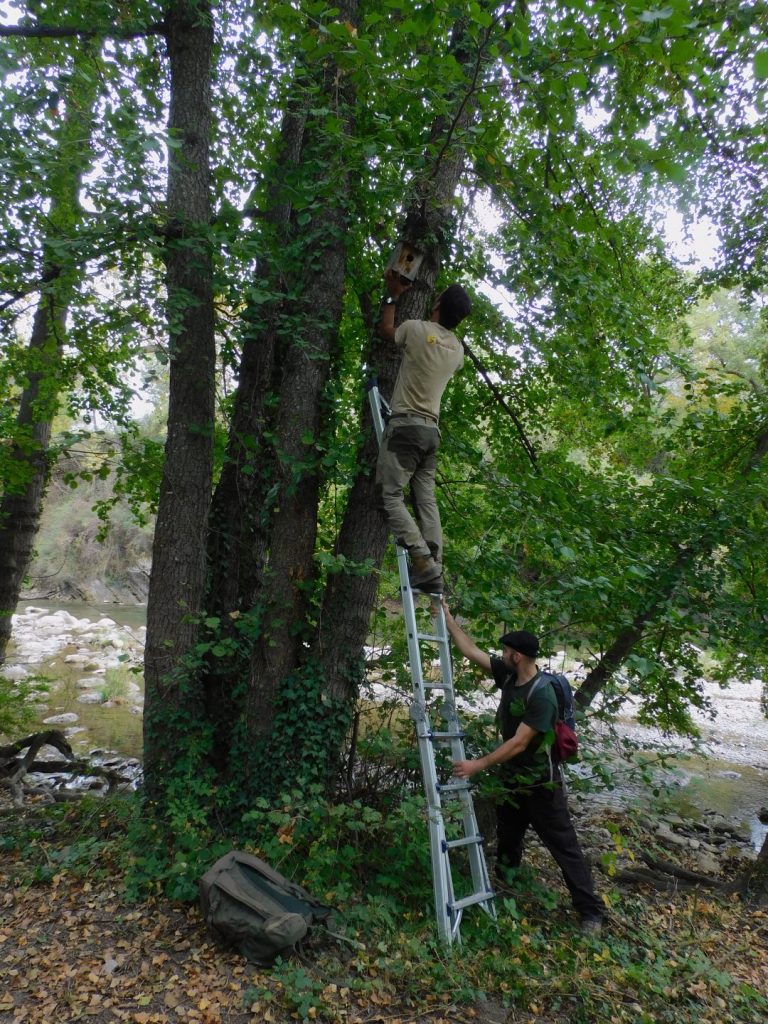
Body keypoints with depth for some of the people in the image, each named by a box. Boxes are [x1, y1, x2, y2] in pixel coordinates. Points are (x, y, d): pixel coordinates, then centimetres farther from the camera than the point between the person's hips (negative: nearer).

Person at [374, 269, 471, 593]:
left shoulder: (417, 329, -6)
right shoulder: (457, 349, 12)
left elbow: (385, 330, 15)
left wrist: (393, 296, 30)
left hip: (405, 424, -7)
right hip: (432, 430, 7)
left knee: (388, 496, -8)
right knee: (426, 499, 5)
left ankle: (424, 562, -19)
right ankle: (433, 571, -1)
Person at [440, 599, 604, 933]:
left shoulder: (541, 695, -29)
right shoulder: (508, 676, -7)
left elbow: (518, 743, -30)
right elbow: (471, 650, -2)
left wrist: (479, 765, -30)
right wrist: (447, 616, -3)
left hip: (540, 785, -8)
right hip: (511, 781, 8)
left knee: (564, 848, 6)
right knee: (507, 844, 23)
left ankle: (590, 912, 20)